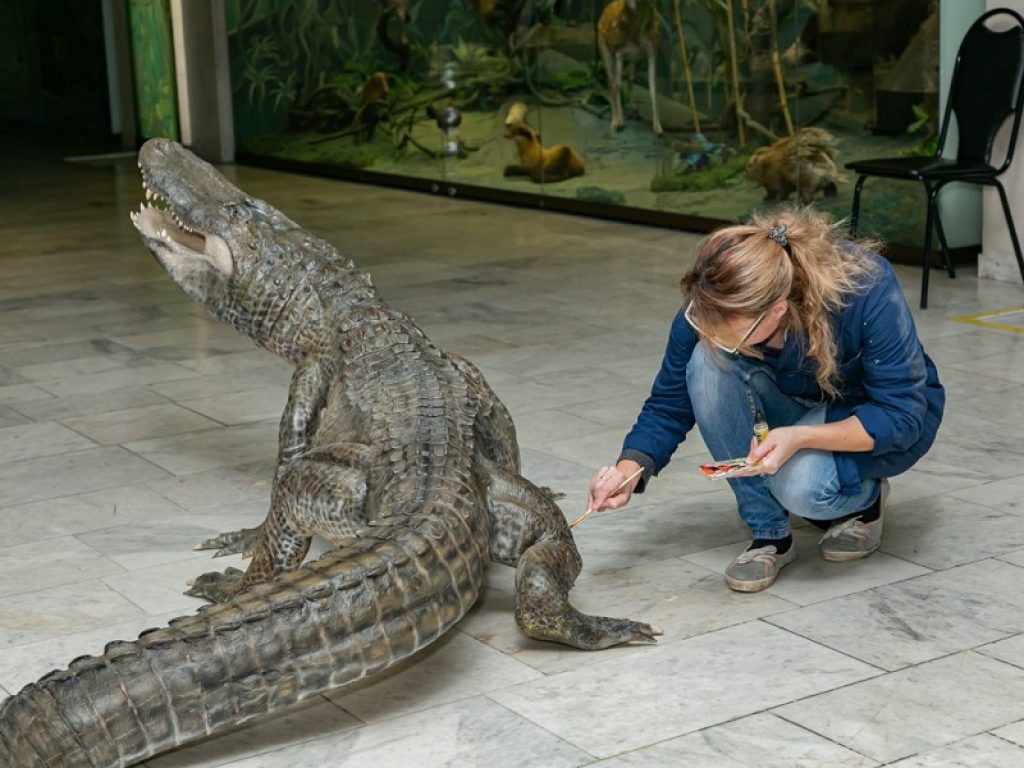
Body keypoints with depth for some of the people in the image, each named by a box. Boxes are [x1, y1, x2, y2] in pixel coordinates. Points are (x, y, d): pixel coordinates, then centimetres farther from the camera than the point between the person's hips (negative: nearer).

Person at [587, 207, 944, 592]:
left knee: (802, 486, -35)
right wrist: (629, 471, -31)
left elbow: (902, 417, -29)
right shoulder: (712, 306, -26)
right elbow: (669, 404, -14)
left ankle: (865, 499, 2)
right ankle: (768, 533, -14)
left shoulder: (867, 290, -36)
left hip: (879, 424, -4)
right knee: (708, 365, -28)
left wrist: (799, 437, -40)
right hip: (800, 407, 4)